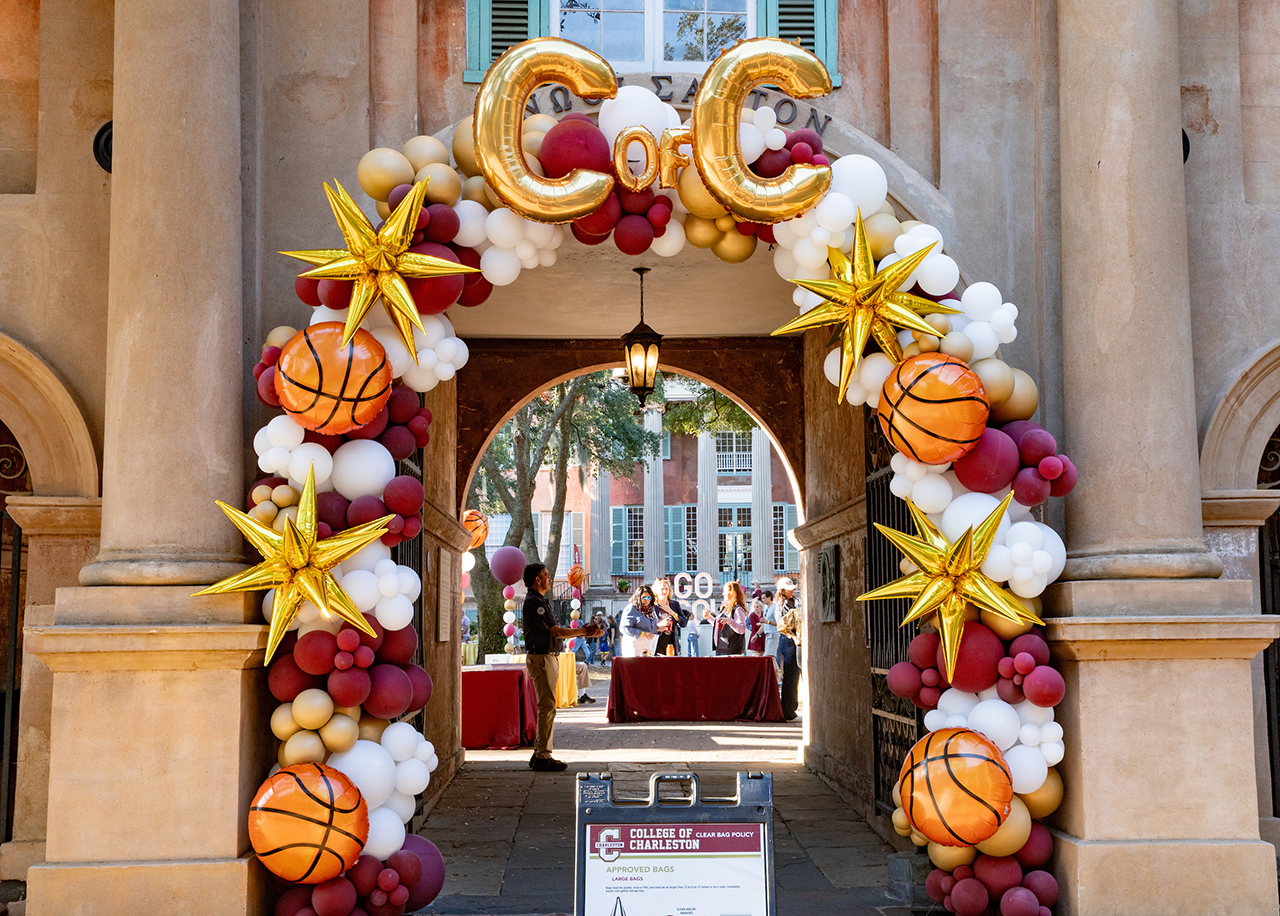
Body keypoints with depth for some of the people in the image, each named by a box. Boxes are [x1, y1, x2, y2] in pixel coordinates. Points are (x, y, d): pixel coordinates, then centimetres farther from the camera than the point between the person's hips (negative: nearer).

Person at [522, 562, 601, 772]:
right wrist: (583, 632, -10)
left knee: (546, 707, 12)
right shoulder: (534, 602, -15)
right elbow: (556, 632, -17)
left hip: (549, 658, 11)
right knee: (547, 707, -10)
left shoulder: (540, 601, 19)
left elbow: (554, 632, 19)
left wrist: (583, 632, 11)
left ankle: (539, 753, 16)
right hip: (541, 658, -11)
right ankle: (543, 756, -9)